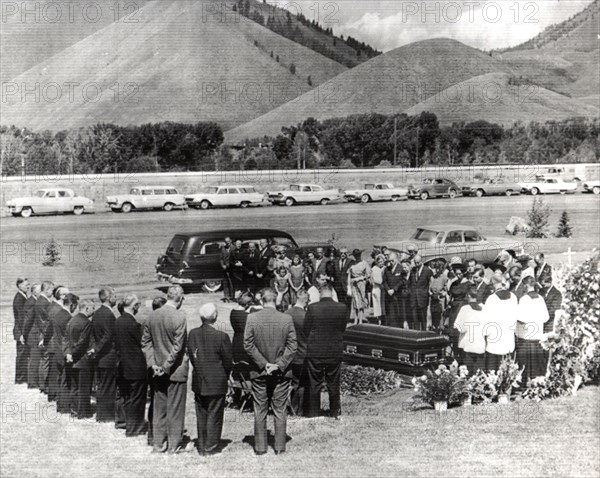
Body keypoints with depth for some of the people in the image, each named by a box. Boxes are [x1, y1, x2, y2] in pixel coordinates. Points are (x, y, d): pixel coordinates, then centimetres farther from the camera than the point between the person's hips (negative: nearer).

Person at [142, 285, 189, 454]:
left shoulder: (152, 316, 1)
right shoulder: (179, 317, -17)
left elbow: (145, 341, 6)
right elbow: (177, 347, -18)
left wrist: (152, 363, 4)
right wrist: (166, 366, -11)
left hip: (158, 371, 5)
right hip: (176, 370, -5)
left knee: (159, 409, 14)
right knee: (175, 409, 4)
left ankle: (158, 444, 19)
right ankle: (173, 446, 9)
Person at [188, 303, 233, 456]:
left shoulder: (193, 334, -5)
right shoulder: (221, 336, -18)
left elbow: (190, 355, 3)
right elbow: (228, 361, -10)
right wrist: (225, 376, 9)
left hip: (198, 382, 4)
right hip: (217, 383, -4)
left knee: (201, 415, 15)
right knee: (214, 415, 6)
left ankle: (202, 447, 21)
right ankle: (211, 447, 11)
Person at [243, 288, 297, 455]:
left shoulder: (252, 318, -8)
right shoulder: (287, 319, -8)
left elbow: (248, 345, -9)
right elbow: (292, 346, -8)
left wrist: (263, 364, -6)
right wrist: (279, 365, -7)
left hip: (259, 372, 0)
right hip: (281, 373, 0)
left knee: (260, 411, 10)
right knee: (280, 410, 9)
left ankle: (260, 447, 14)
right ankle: (279, 446, 13)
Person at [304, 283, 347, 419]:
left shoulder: (312, 308, -12)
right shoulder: (341, 308, -7)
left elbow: (306, 330, -4)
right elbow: (343, 328, 3)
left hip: (315, 352, -1)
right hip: (335, 352, 1)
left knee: (314, 385, 9)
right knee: (333, 385, 13)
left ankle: (313, 414, 14)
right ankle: (335, 413, 21)